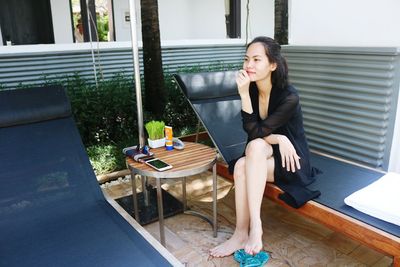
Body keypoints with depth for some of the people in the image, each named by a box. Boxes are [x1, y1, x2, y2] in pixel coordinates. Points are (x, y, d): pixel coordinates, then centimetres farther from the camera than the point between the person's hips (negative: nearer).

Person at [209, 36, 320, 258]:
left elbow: (255, 132, -25)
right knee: (241, 166, -27)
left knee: (256, 146, -33)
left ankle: (255, 226, -28)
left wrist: (244, 94, -30)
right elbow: (252, 132, -6)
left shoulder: (289, 96, -22)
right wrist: (279, 138, -22)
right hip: (262, 156, 5)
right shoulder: (251, 89, -6)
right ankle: (243, 234, -15)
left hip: (291, 161, -5)